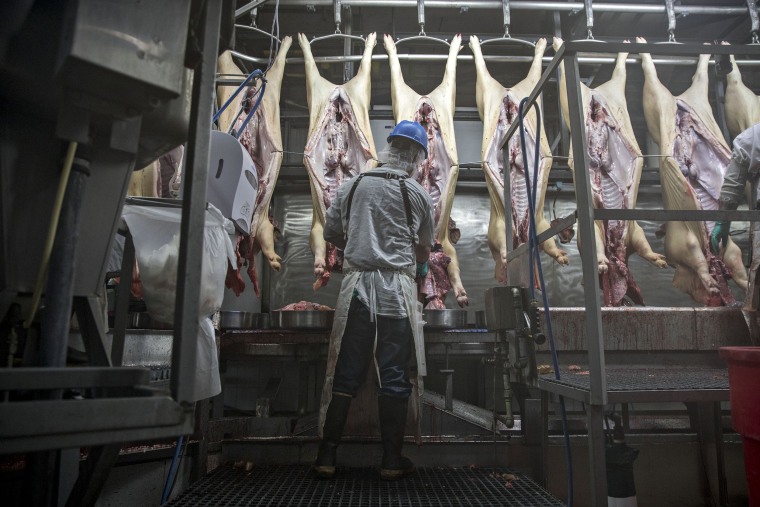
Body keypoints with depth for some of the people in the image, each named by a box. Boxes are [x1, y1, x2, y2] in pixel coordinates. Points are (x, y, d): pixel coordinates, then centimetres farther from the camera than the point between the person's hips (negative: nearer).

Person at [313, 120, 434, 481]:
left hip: (357, 286, 2)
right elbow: (424, 247, 12)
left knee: (345, 374, 9)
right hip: (397, 288, -2)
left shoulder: (350, 187, 7)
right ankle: (392, 461, 16)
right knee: (394, 377, 6)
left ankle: (326, 457, 16)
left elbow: (331, 234, 14)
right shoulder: (417, 194, 2)